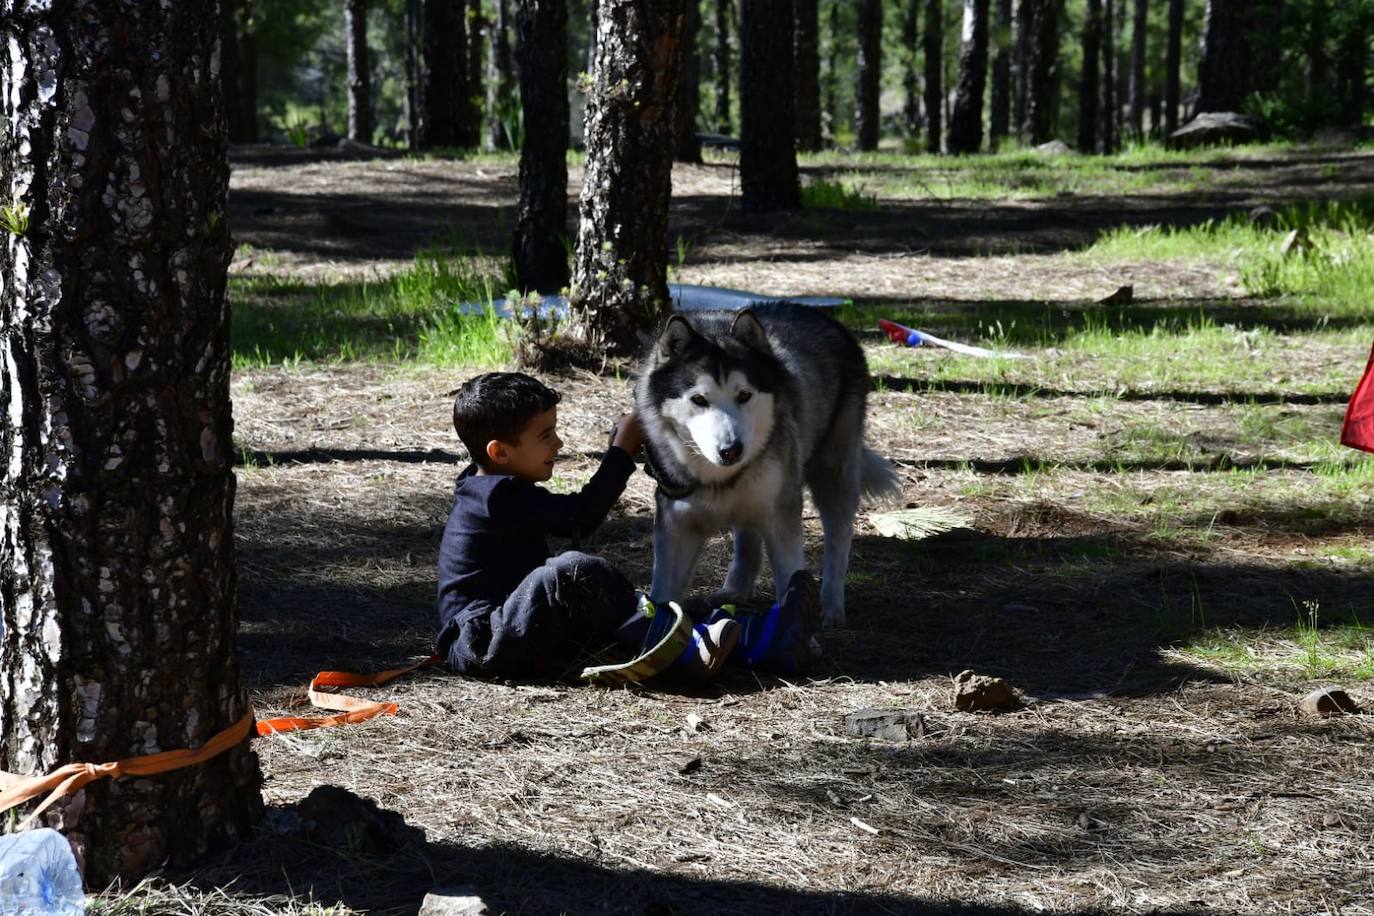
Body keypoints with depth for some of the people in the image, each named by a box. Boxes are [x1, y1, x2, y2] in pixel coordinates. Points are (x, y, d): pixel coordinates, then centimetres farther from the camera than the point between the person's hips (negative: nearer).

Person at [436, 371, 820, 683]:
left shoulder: (492, 488, 15)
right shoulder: (501, 497, -18)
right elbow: (582, 516, -22)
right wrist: (623, 449, -13)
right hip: (480, 646, -11)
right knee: (575, 571, -30)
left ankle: (759, 637, -13)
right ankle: (684, 650, -28)